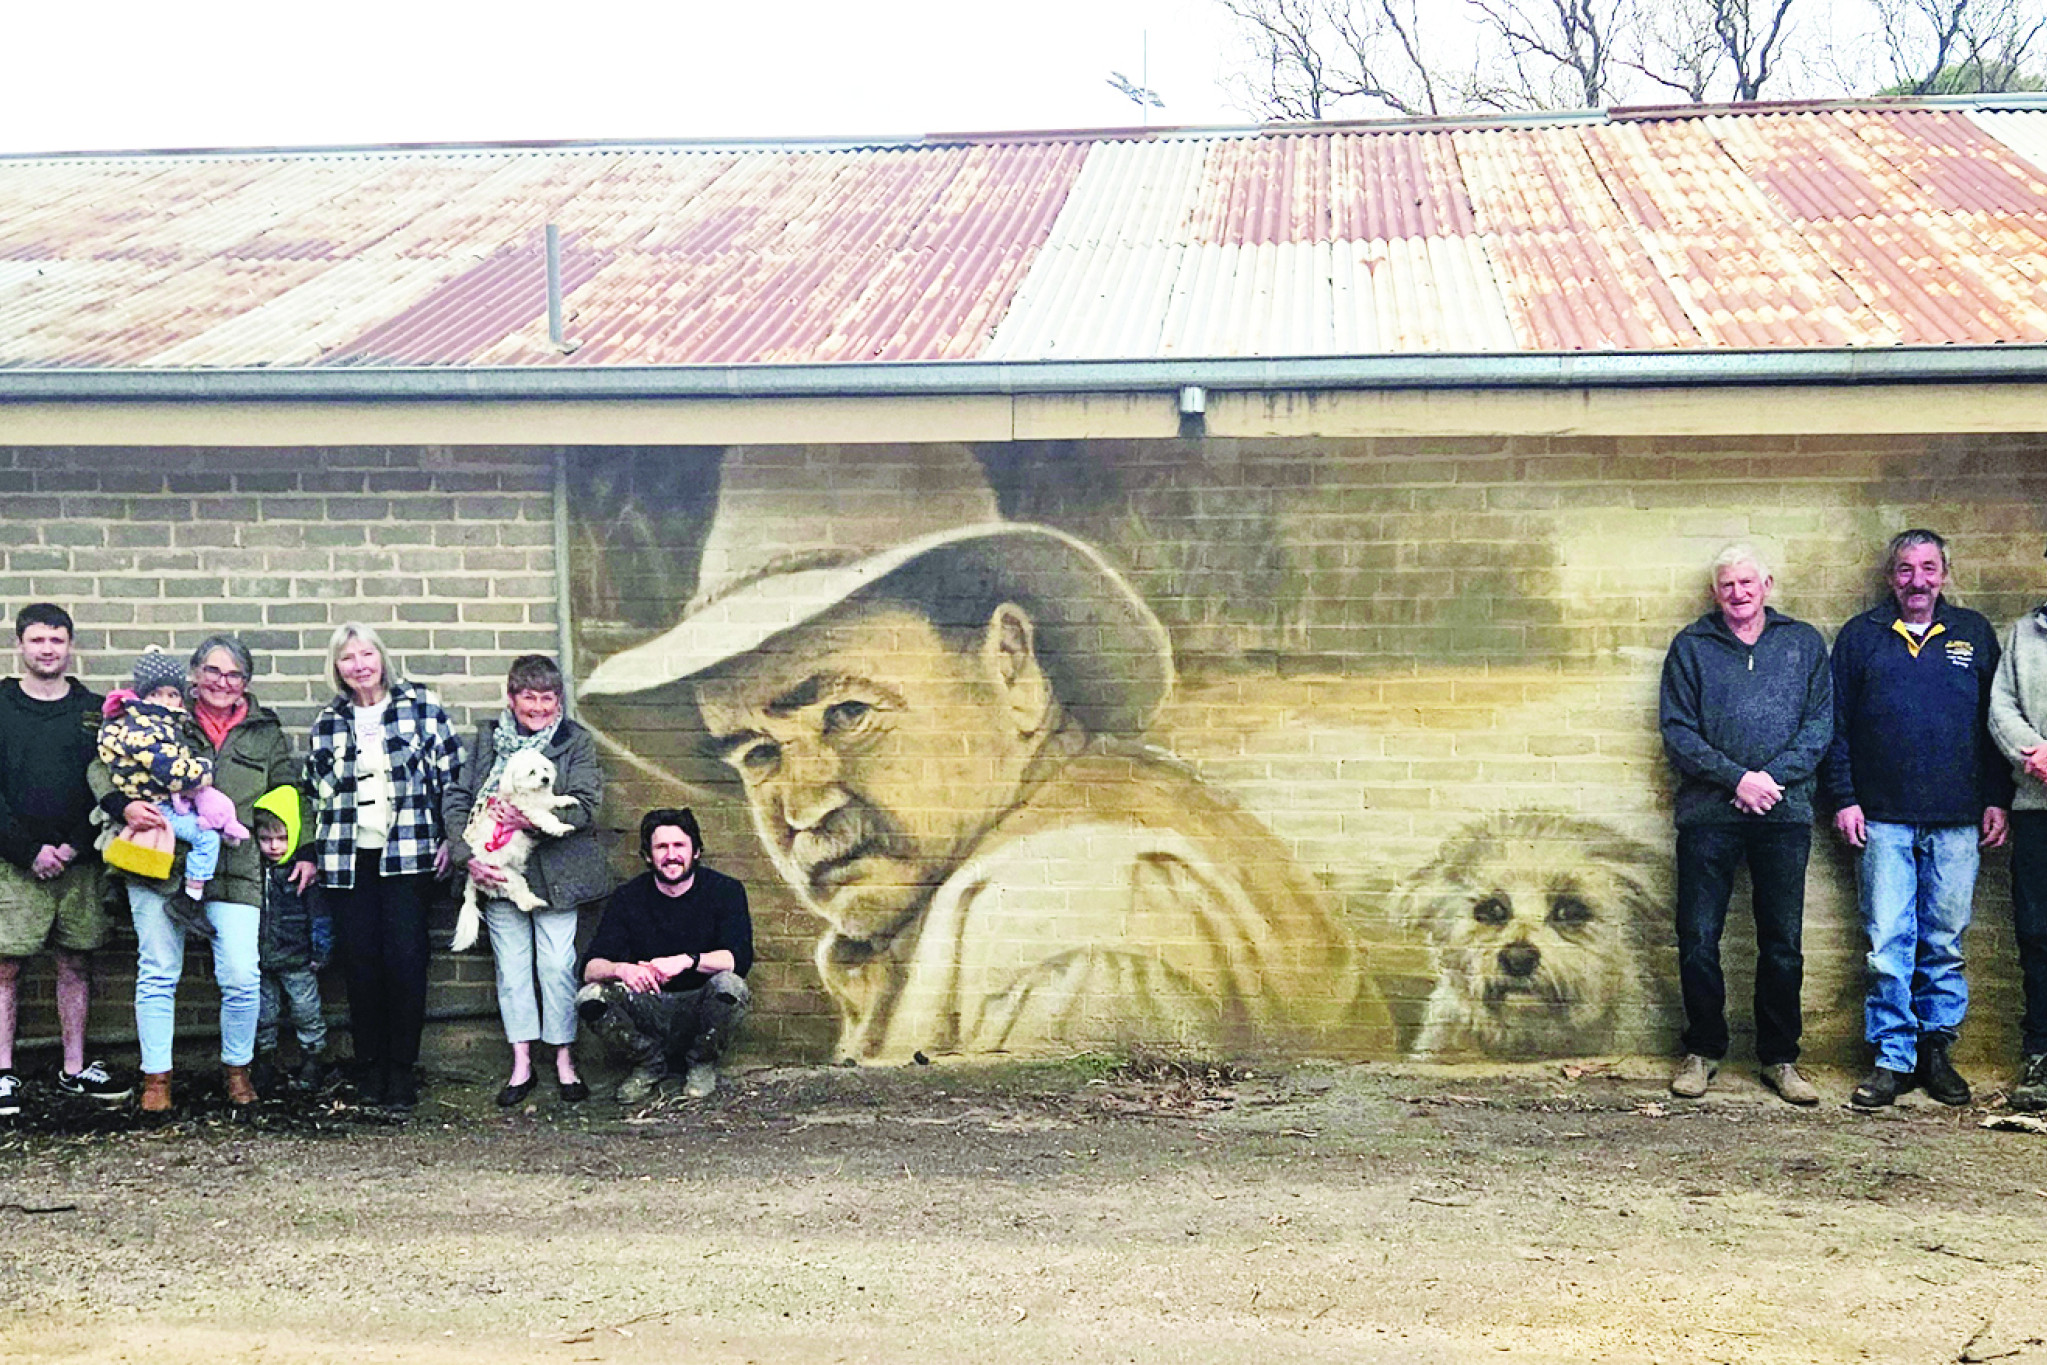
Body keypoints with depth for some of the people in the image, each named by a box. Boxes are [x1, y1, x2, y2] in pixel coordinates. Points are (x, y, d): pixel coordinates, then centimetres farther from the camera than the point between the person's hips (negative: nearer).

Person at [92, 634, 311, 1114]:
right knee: (157, 975, 5)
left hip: (233, 871, 1)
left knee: (243, 979, -7)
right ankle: (156, 1077, 18)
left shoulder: (265, 733, 12)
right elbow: (101, 765, 4)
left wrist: (303, 851, 10)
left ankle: (237, 1069, 16)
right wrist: (123, 806, -14)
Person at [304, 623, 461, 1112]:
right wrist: (309, 854, 11)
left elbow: (453, 774, 4)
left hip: (407, 853, -2)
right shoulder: (327, 722, 12)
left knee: (405, 958, -7)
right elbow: (315, 792, 17)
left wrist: (450, 838, -1)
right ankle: (370, 1068, 9)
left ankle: (403, 1069, 2)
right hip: (347, 859, 2)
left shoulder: (422, 705, 4)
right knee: (361, 962, 0)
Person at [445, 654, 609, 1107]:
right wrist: (468, 855, -11)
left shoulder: (577, 741, 0)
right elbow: (456, 799, 2)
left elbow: (585, 806, -10)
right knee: (511, 966, 6)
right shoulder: (487, 737, 5)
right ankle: (522, 1065, 14)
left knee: (557, 965, -1)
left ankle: (564, 1061, 13)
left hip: (555, 873, -2)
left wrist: (537, 820, -25)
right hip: (496, 870, 2)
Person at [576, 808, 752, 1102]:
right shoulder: (628, 898, -1)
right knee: (590, 997, -25)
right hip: (648, 1008, 2)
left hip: (700, 1008, -2)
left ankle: (702, 1063, -2)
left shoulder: (724, 891, -6)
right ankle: (649, 1062, 3)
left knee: (730, 986, -34)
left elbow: (740, 958, -19)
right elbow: (591, 967, -10)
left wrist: (687, 961, -37)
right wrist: (621, 969, -34)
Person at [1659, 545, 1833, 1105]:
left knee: (1783, 944, 6)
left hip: (1785, 812, 1)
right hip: (1708, 813, -1)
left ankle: (1779, 1058, 17)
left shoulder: (1804, 643, 9)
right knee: (1698, 942, 1)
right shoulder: (1690, 647, 6)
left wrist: (1773, 777, -11)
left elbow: (1821, 724, 3)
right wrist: (1737, 779, -12)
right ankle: (1702, 1051, 16)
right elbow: (1676, 729, 0)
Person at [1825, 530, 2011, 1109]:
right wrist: (1844, 799, -1)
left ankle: (1937, 1049, 17)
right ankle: (1893, 1058, 4)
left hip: (1957, 821, 1)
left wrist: (1997, 800, 5)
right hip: (1883, 820, -1)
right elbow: (1836, 725, 7)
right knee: (1888, 944, -2)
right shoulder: (1860, 637, 7)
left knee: (1945, 943, 6)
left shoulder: (1974, 635, 11)